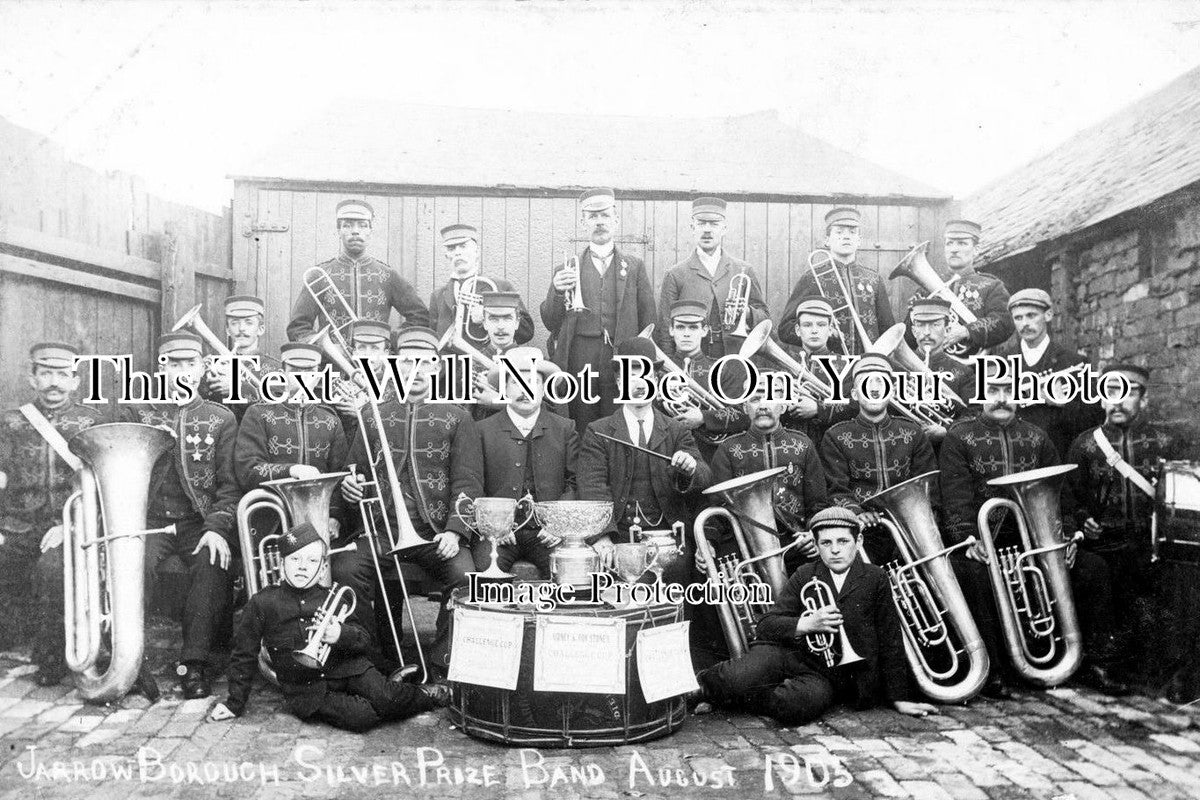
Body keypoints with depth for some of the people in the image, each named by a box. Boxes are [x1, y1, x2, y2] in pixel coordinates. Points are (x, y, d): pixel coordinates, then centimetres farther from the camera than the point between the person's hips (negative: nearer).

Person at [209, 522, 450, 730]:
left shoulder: (331, 599, 9)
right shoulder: (262, 604, 1)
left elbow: (363, 639, 8)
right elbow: (244, 655, 8)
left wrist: (341, 634, -15)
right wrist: (235, 703, 8)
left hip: (345, 669, 2)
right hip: (305, 689, -2)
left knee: (386, 698, -24)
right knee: (360, 718, -27)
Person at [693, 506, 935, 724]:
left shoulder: (875, 579, 4)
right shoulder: (804, 576, 8)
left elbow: (890, 641, 8)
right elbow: (766, 626, 2)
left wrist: (899, 699, 6)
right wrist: (807, 624, -15)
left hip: (824, 679, -1)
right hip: (792, 655, 1)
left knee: (800, 704, -37)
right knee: (740, 678, -32)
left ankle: (725, 695, -12)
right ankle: (701, 683, 1)